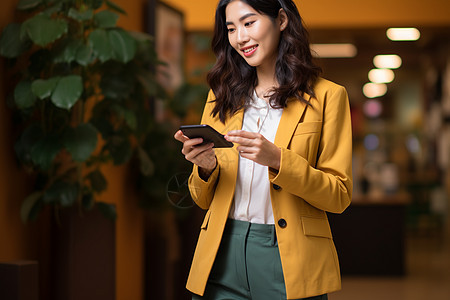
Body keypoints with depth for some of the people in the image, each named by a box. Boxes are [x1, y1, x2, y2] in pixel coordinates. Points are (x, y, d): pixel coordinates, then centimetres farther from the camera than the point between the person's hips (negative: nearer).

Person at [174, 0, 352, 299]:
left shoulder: (326, 96, 1)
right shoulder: (222, 96, 12)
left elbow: (339, 195, -5)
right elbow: (204, 199, 13)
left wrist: (277, 159, -18)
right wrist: (206, 167, -8)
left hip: (289, 261, -3)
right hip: (222, 258, 3)